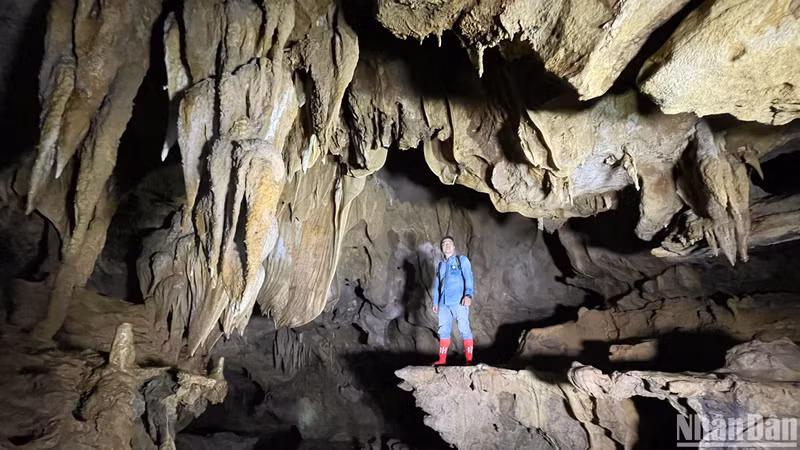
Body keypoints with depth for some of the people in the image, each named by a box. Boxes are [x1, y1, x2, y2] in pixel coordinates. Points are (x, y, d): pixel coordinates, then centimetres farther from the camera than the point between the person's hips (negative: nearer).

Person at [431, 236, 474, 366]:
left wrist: (468, 294, -19)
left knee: (464, 329, -6)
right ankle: (442, 360, 11)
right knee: (443, 331, 6)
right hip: (444, 303, 5)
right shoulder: (440, 266, 24)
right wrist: (435, 302, 13)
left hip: (459, 302, -5)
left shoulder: (462, 260, 9)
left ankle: (469, 360, -1)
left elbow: (468, 278, -4)